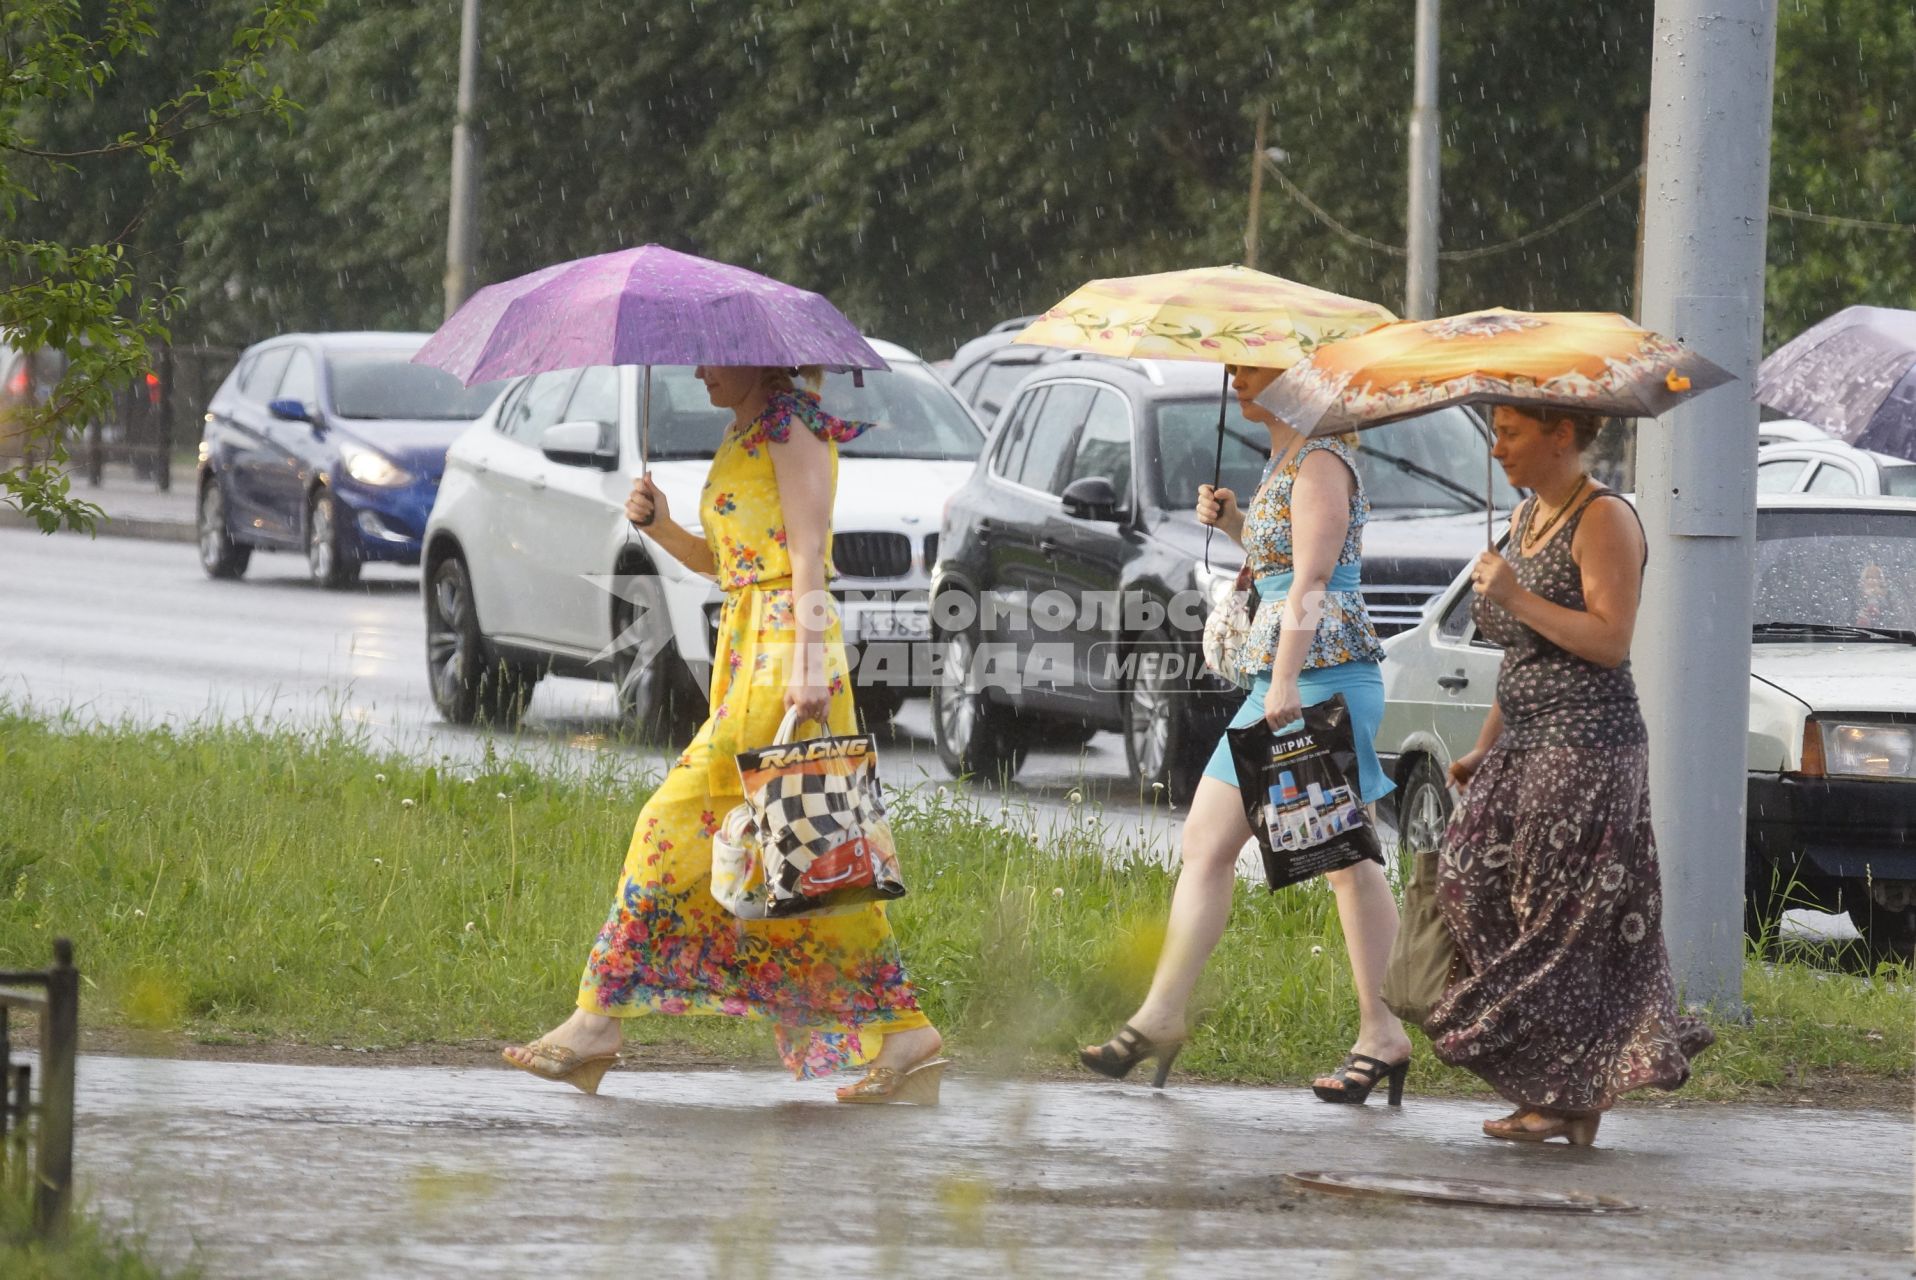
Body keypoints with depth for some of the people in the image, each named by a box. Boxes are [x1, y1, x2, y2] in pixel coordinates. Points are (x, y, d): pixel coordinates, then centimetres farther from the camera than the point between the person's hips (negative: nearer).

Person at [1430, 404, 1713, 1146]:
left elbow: (1609, 641, -18)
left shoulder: (1603, 521, -10)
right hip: (1525, 747, 9)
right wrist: (1484, 750, 19)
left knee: (1566, 920, -8)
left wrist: (1515, 597, -20)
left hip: (1585, 748, -9)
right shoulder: (1527, 518, 17)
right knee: (1476, 887, 0)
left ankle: (1569, 1096, -4)